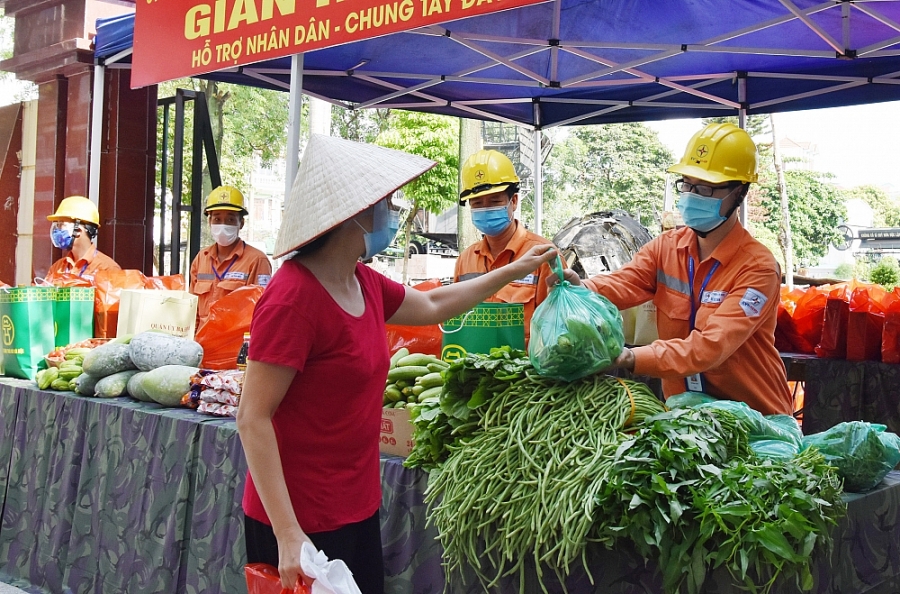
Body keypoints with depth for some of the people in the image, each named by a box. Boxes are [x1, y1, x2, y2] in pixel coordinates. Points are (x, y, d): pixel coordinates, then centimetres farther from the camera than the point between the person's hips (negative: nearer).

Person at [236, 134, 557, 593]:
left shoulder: (363, 283, 4)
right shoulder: (293, 298, -22)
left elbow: (432, 306, 22)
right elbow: (253, 419, -22)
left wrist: (515, 270, 26)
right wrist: (287, 533, -25)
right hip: (301, 522, -8)